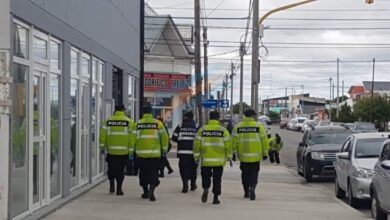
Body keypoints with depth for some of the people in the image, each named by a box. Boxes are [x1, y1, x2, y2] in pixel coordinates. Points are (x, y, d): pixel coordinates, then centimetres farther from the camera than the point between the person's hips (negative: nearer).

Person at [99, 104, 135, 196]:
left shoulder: (108, 121, 2)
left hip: (111, 150, 1)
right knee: (120, 170, 7)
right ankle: (119, 189, 7)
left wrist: (102, 145, 8)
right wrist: (131, 150, -1)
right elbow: (131, 136, -6)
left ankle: (112, 185, 12)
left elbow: (103, 134, -1)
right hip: (124, 151, -1)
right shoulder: (129, 121, -3)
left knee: (111, 169, 18)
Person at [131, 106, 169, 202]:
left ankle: (146, 192, 24)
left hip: (141, 153, 2)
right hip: (155, 153, -2)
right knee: (154, 172, 0)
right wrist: (164, 150, 9)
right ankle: (151, 190, -19)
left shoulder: (138, 124, 2)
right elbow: (164, 137, -1)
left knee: (143, 172, 15)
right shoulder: (158, 123, -1)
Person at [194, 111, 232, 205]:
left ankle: (205, 189, -12)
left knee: (206, 176, 15)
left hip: (206, 159, 0)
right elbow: (228, 144, -3)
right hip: (219, 160, 0)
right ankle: (215, 198, 8)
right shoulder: (223, 130, -1)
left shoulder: (202, 129, 1)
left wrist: (196, 156, 8)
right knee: (217, 178, 8)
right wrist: (229, 156, 7)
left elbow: (197, 144, 0)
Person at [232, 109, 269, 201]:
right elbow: (264, 140, -3)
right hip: (255, 156, -2)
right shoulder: (259, 126, -3)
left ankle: (246, 192, 21)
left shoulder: (238, 126, 1)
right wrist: (265, 153, 5)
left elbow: (234, 141, 0)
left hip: (243, 156, 2)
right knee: (254, 173, 5)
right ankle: (252, 187, -18)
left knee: (245, 173, 16)